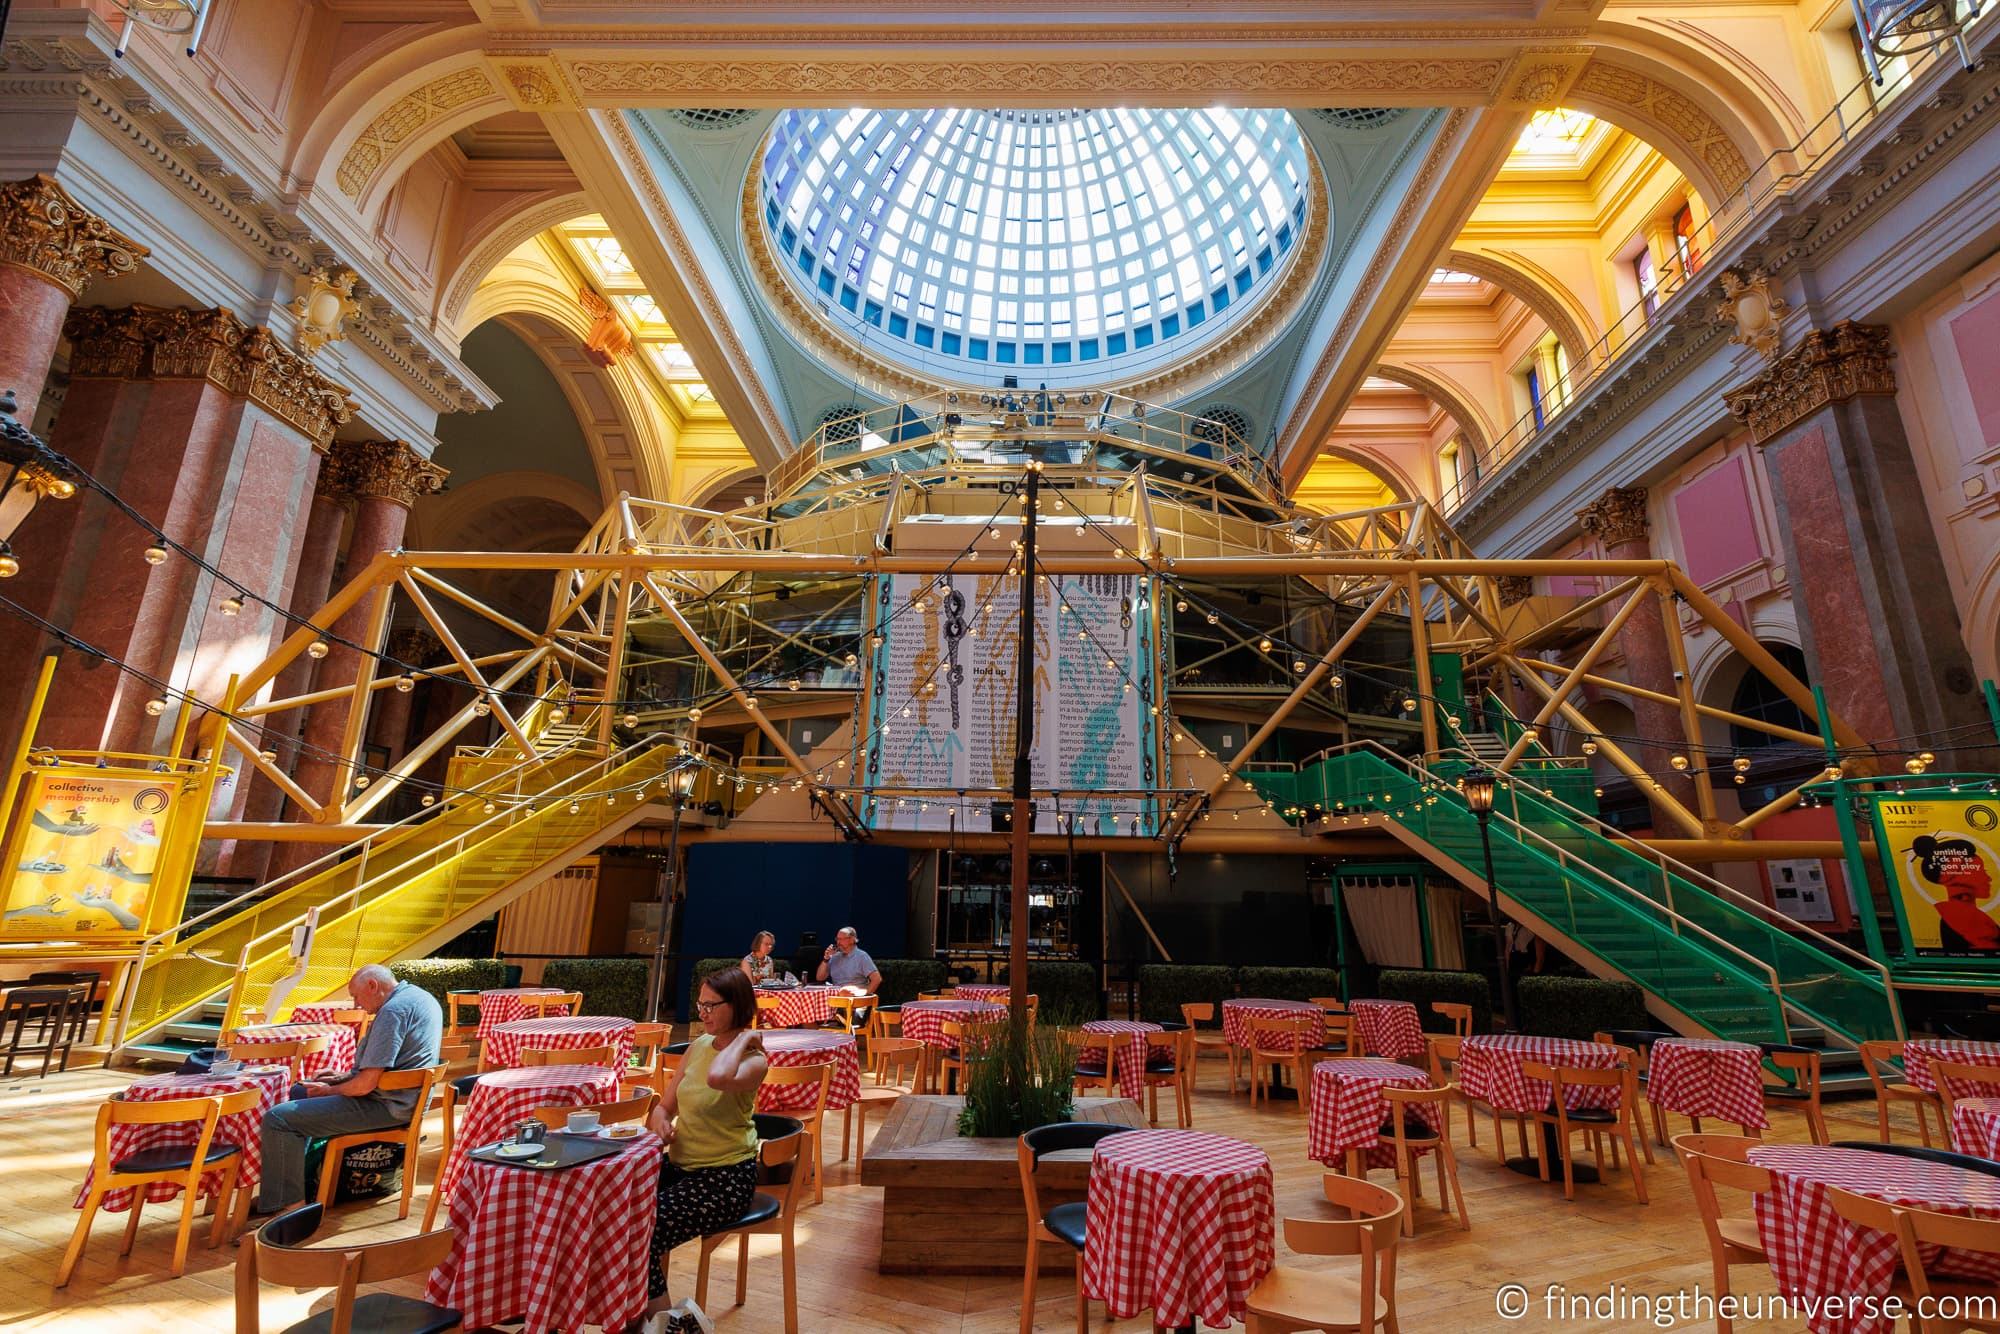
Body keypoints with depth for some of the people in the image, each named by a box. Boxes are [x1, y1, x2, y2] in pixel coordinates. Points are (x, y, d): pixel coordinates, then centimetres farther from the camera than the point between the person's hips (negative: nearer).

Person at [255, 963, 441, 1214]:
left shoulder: (393, 1010, -22)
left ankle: (289, 1202, -1)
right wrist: (340, 1079, 13)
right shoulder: (418, 997, 11)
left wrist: (328, 1091, -4)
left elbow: (366, 1084, -22)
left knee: (277, 1119, -11)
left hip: (385, 1106, -11)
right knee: (298, 1092, 25)